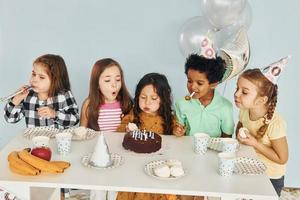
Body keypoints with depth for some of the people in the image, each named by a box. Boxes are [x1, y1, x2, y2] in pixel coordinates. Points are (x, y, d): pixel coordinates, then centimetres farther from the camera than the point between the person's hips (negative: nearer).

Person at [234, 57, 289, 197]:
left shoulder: (275, 123, -32)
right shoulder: (244, 111, -13)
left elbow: (282, 158, -22)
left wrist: (255, 143, -26)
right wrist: (240, 135, -9)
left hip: (271, 179, -5)